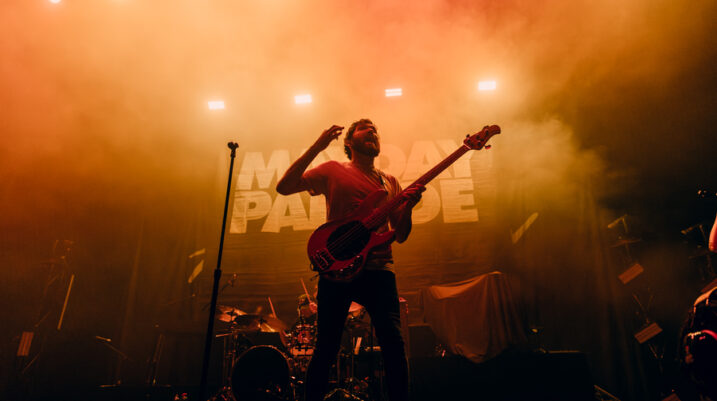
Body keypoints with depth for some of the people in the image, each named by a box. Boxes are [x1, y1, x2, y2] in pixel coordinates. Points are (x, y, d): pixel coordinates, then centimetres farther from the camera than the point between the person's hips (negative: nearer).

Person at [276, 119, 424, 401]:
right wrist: (317, 147, -8)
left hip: (379, 269, 3)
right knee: (326, 348, 1)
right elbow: (284, 187, -3)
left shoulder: (390, 182, 20)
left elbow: (401, 235, 15)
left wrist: (408, 206, -5)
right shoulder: (334, 170, 9)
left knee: (394, 344, -6)